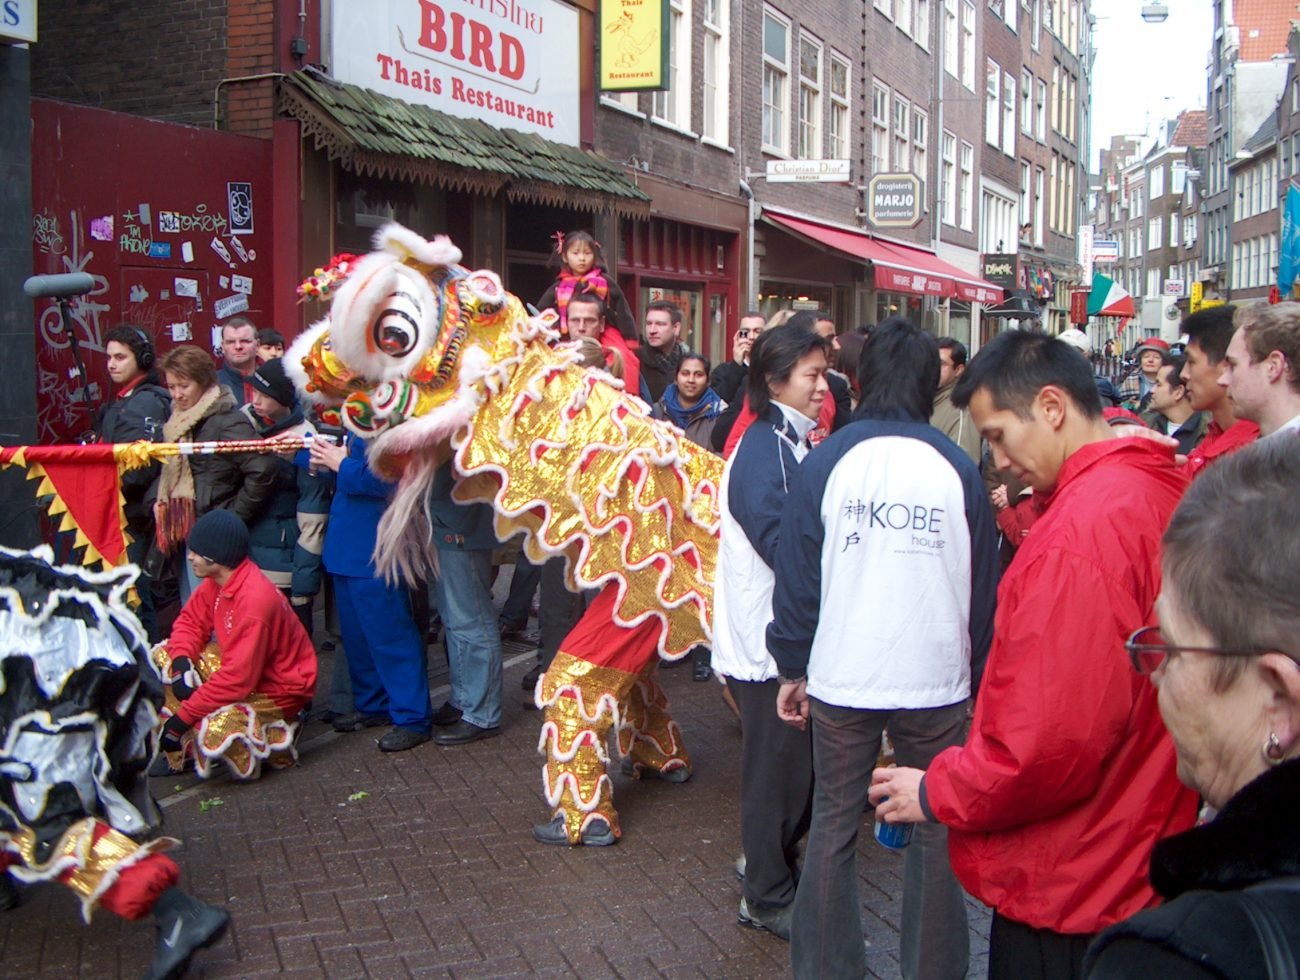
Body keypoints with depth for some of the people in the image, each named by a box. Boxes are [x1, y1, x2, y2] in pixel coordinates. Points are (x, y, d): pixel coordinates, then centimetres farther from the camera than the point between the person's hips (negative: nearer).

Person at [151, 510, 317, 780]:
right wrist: (181, 663, -17)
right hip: (239, 666, 9)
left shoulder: (254, 600, -32)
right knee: (163, 655, 1)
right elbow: (190, 620, 5)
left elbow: (238, 678, -31)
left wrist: (183, 717, -27)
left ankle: (274, 739, 0)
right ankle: (182, 754, 4)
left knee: (214, 726, -33)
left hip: (279, 688, -9)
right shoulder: (216, 581, -6)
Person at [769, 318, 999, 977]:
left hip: (841, 677, 0)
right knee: (936, 831, 13)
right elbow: (983, 584, 5)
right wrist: (979, 678, 15)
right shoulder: (957, 469, -2)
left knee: (832, 826, 12)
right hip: (937, 680, 0)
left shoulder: (829, 460, -3)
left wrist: (791, 667, 8)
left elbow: (797, 572, -1)